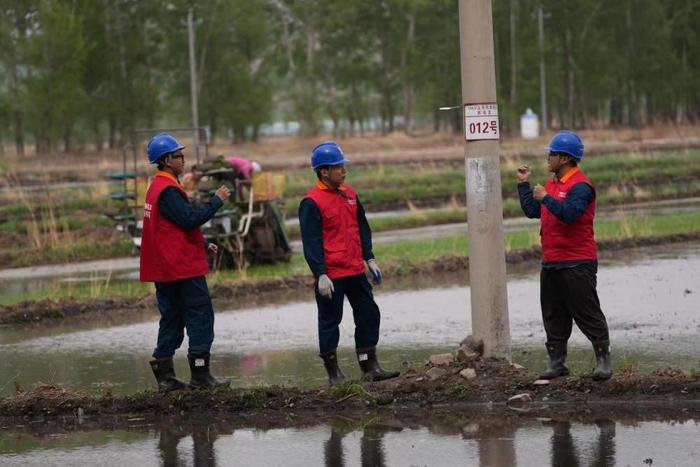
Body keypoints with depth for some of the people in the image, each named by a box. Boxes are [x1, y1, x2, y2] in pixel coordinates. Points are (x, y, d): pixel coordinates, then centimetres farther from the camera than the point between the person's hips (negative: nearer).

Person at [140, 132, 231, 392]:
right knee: (201, 317, -5)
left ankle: (164, 376, 11)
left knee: (172, 319, 12)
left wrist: (202, 245, 17)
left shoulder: (157, 188, 17)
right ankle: (200, 375, -6)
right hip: (184, 267, -10)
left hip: (165, 270, 10)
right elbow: (190, 219, -23)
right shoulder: (168, 190, -16)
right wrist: (216, 200, -14)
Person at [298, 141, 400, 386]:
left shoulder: (349, 194, 10)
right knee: (330, 321, 1)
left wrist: (369, 258, 13)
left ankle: (370, 367, 16)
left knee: (368, 315, 8)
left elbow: (362, 228, 19)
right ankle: (333, 373, 8)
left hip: (355, 271, 7)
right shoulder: (312, 203, -12)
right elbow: (311, 242, -14)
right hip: (330, 276, -7)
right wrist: (321, 275, -18)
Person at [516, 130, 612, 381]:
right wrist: (524, 184, 17)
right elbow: (532, 211, 19)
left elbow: (569, 214, -28)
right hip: (551, 263, 9)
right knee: (554, 315, 10)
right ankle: (557, 363, 15)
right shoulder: (552, 184, 16)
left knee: (587, 313, -5)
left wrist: (545, 198, -23)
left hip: (577, 264, -9)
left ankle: (603, 360, 1)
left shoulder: (580, 186, -14)